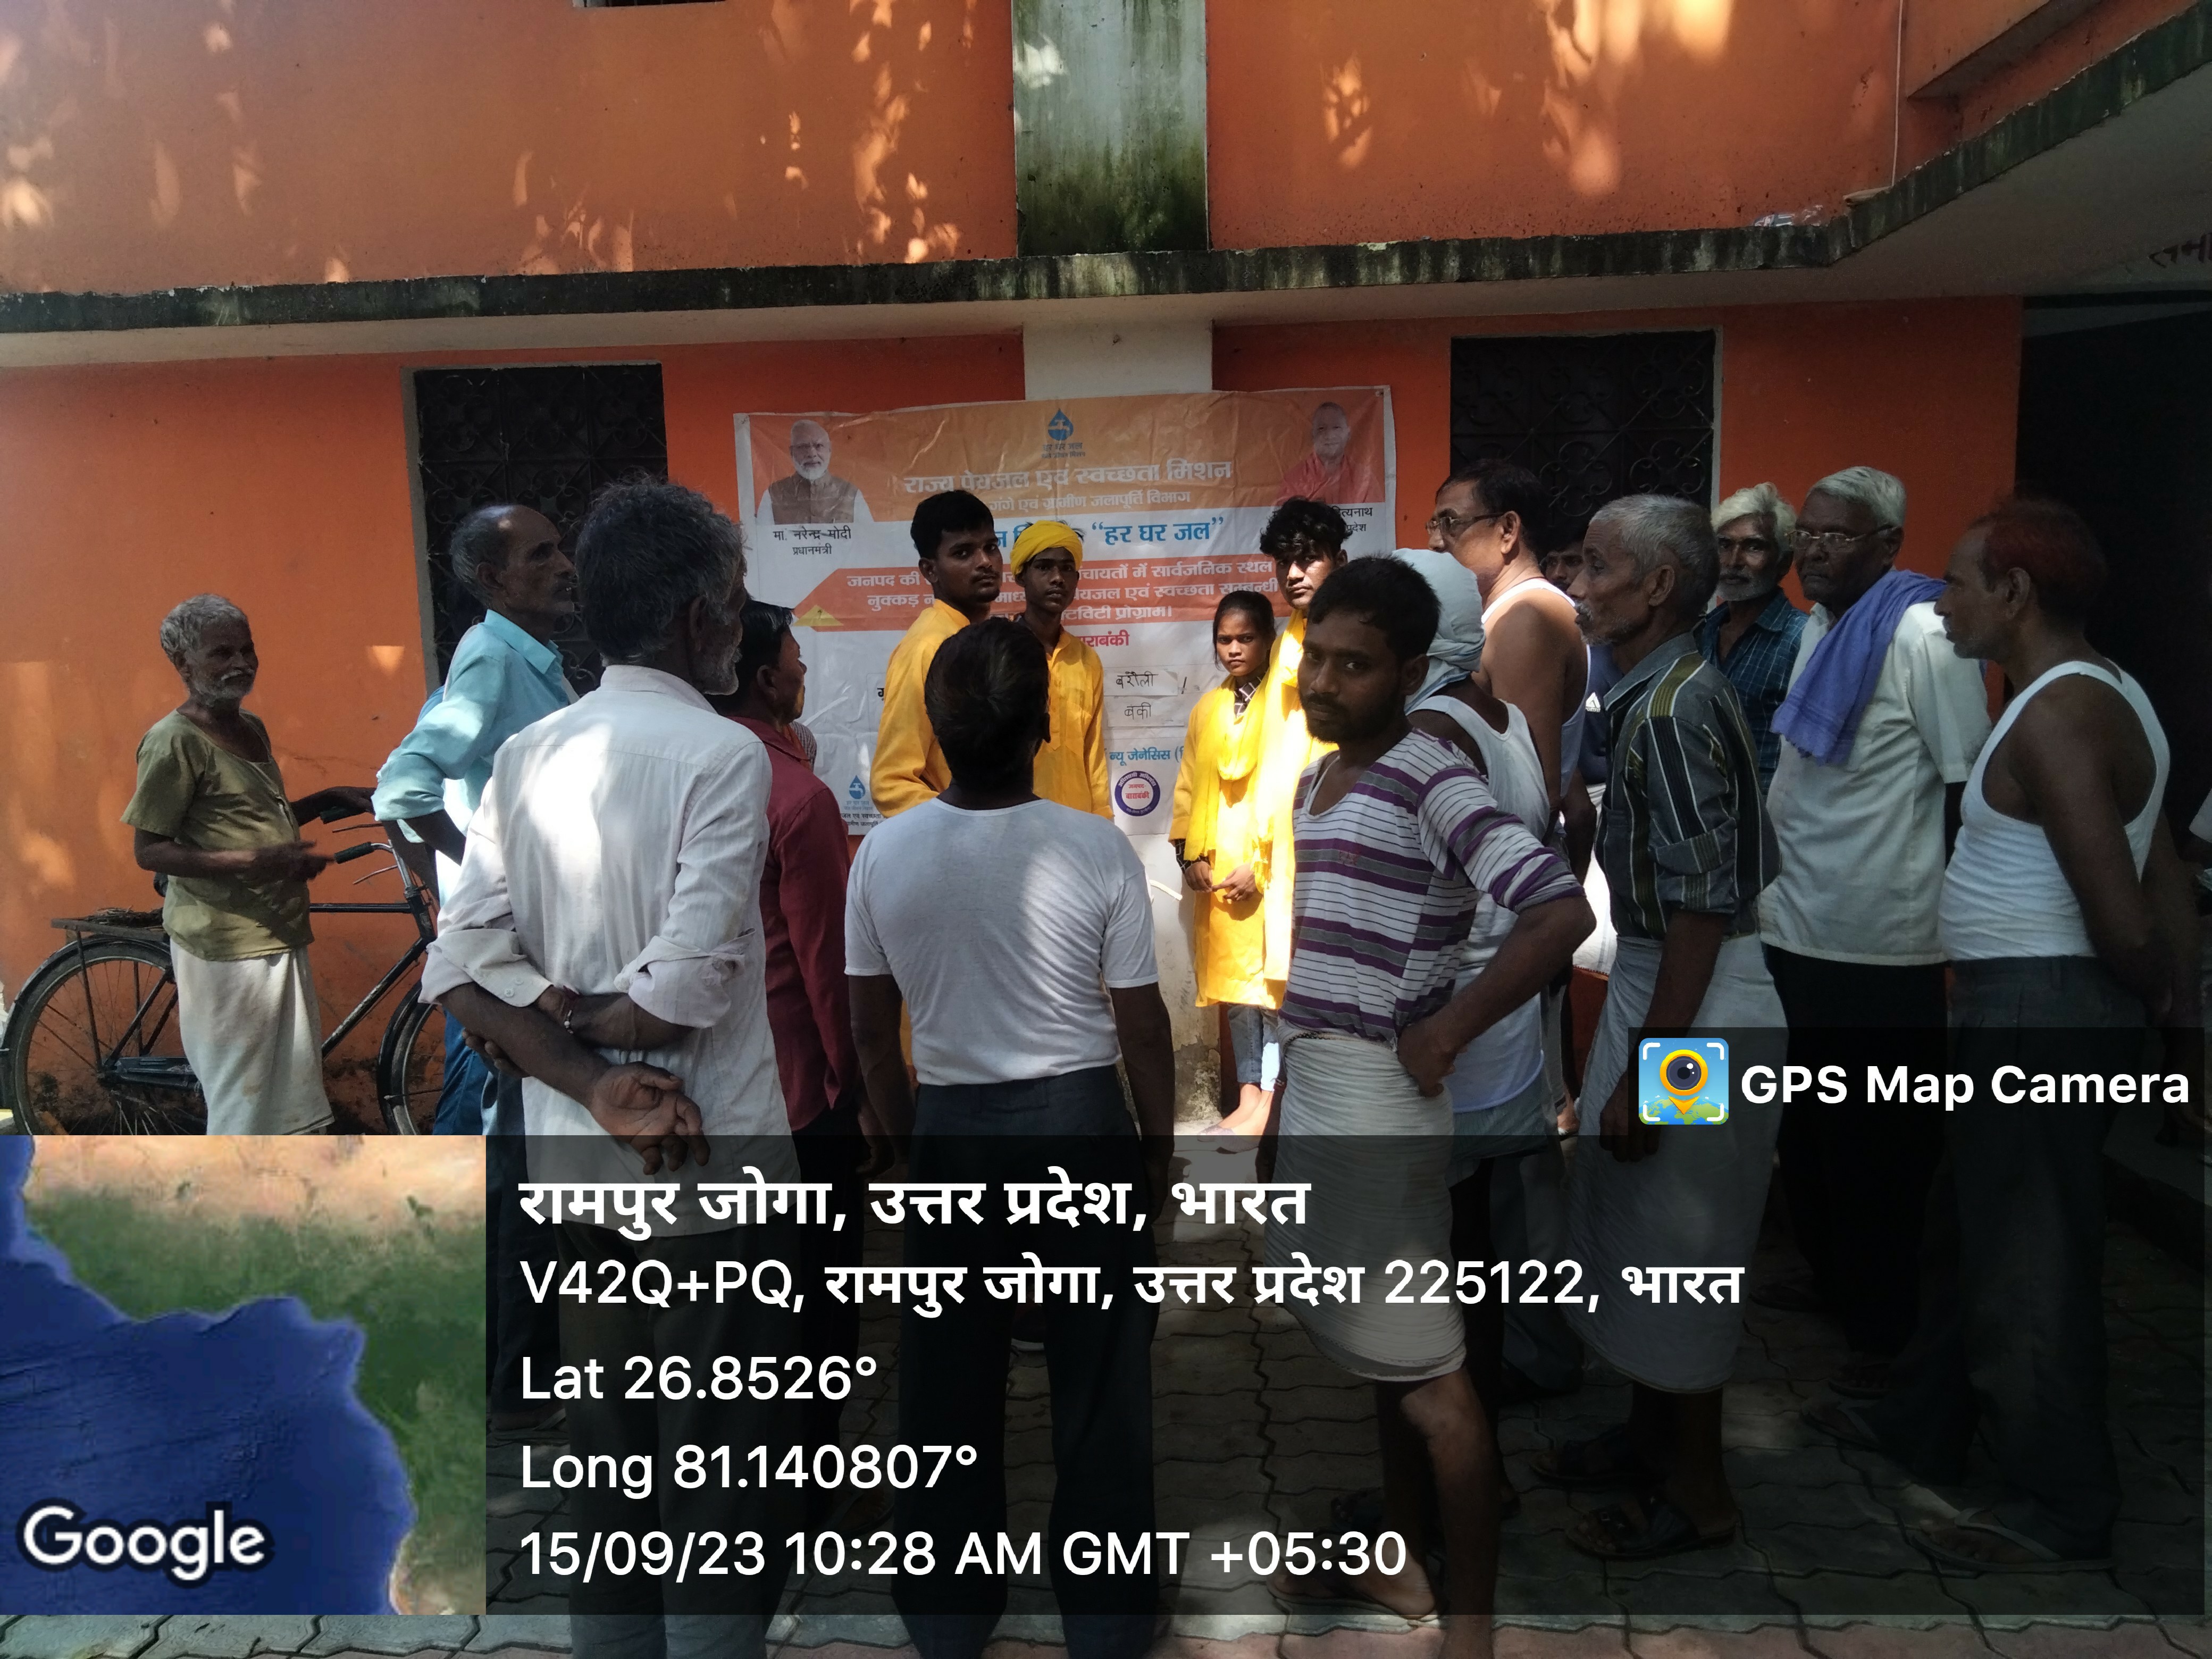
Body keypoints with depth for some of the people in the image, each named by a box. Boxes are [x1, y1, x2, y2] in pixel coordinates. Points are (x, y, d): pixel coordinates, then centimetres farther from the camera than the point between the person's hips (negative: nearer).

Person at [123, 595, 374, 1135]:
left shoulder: (251, 728, 12)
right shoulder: (174, 741, -14)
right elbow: (149, 849, -16)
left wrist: (328, 800, 9)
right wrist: (255, 862, -26)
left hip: (277, 934, 9)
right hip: (226, 944, -9)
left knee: (291, 1092, 16)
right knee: (244, 1102, -2)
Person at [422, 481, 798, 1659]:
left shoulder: (527, 755, 3)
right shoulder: (722, 754, -15)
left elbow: (460, 970, -4)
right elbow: (687, 987, -22)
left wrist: (595, 1085, -11)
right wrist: (587, 1018, -5)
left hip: (576, 1170, 6)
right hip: (710, 1174, -6)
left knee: (605, 1463, 19)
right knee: (730, 1476, 9)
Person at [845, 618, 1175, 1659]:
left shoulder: (885, 851, -8)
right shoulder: (1097, 849, -14)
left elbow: (871, 1029, 0)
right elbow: (1142, 1026, -8)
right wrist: (1158, 1146, 6)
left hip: (952, 1128, 2)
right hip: (1080, 1121, -1)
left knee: (947, 1381, 16)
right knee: (1100, 1377, 13)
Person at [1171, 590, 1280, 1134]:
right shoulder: (1207, 709, 14)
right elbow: (1188, 789, 15)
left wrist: (1262, 866, -15)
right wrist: (1189, 855, 3)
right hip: (1218, 873, 6)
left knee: (1273, 982, -5)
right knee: (1234, 985, 10)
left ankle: (1271, 1102, 2)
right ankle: (1249, 1097, 18)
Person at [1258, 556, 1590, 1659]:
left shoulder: (1429, 782, -15)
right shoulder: (1316, 781, 11)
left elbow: (1563, 913, -26)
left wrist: (1450, 1032, -17)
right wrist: (1281, 1103, 14)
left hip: (1374, 1097, -9)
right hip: (1309, 1087, 9)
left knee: (1425, 1369, 3)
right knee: (1373, 1346, 20)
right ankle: (1402, 1560, 37)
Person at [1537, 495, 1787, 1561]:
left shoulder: (1675, 710, -20)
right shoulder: (1664, 693, 10)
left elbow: (1701, 910, -24)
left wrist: (1643, 1072, -22)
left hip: (1696, 1012, -10)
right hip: (1655, 983, 10)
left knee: (1673, 1250, 4)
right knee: (1635, 1236, 20)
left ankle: (1695, 1492, 22)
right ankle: (1649, 1434, 38)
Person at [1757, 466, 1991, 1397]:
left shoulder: (1924, 637, -13)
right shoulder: (1817, 628, 10)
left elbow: (1970, 788, -14)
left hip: (1882, 945, -8)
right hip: (1798, 928, 8)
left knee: (1879, 1147, 4)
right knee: (1808, 1130, 20)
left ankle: (1886, 1330, 20)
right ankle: (1833, 1277, 39)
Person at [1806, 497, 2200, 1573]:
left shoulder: (2055, 717, -21)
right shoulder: (2090, 692, 12)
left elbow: (2124, 922, -24)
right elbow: (2161, 878, 9)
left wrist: (2155, 1001, -5)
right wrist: (2179, 1001, 7)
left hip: (2040, 1017, -11)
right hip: (2025, 1012, 11)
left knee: (2027, 1260, 2)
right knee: (1970, 1228, 22)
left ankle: (2063, 1509, 18)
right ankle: (1924, 1422, 39)